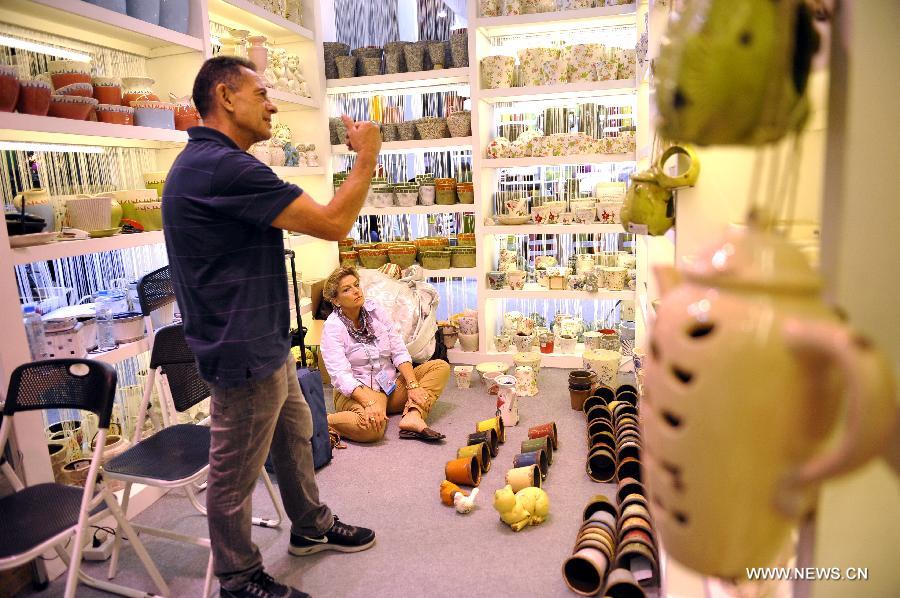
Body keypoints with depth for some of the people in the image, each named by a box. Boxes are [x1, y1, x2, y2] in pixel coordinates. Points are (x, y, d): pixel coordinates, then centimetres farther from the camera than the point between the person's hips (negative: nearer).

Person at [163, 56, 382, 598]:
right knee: (236, 474, 8)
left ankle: (312, 528, 45)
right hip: (244, 354, -11)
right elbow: (333, 224, -23)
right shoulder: (223, 166, -24)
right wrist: (367, 157, -10)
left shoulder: (207, 162, 12)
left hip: (266, 344, 11)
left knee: (295, 437, 24)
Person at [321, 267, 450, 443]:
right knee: (371, 426, -39)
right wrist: (370, 403, -37)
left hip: (392, 385, 7)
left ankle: (413, 416, -28)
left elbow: (399, 350, 0)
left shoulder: (374, 310, 3)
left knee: (441, 366, -6)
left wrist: (412, 386, -14)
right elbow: (340, 374, -23)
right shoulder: (332, 327, -11)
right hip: (357, 392, -7)